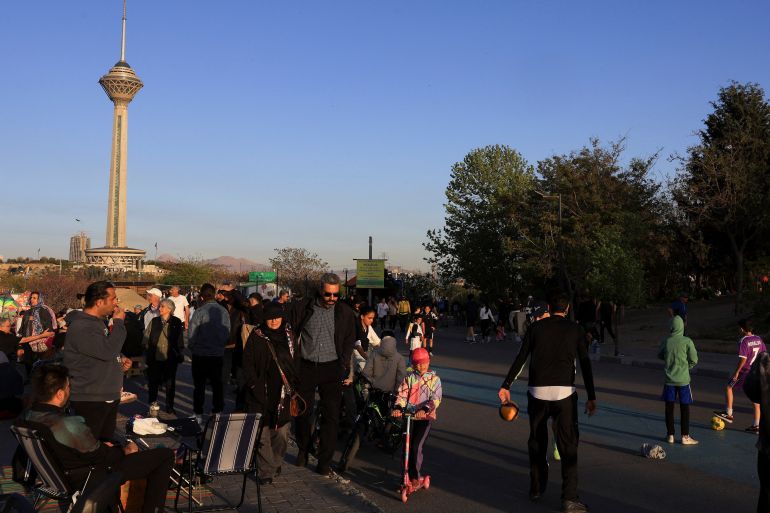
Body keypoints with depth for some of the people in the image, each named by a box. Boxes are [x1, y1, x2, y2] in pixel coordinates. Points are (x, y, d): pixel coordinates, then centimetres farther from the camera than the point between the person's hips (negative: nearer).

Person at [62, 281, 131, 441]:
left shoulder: (100, 321, 13)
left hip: (110, 397, 10)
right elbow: (108, 350, -31)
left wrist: (121, 359, 7)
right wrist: (118, 322, -18)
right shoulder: (80, 327, -20)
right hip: (90, 401, -10)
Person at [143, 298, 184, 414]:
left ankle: (169, 407, 21)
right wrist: (147, 354, -2)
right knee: (153, 383, 8)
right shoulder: (154, 321, 3)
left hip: (170, 358, -1)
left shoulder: (176, 322, -1)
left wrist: (179, 354, -1)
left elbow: (180, 340, 4)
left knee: (170, 383, 9)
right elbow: (146, 338, 5)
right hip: (155, 358, 1)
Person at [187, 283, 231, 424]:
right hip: (218, 354, 3)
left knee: (199, 385, 8)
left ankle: (198, 414, 12)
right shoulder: (224, 311, -4)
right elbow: (228, 332, 5)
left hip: (200, 354, -3)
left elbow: (191, 333, -12)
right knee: (217, 384, 14)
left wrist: (191, 347, 6)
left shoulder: (200, 311, -16)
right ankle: (218, 411, 20)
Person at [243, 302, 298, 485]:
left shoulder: (290, 337, 7)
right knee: (263, 432, -4)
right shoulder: (256, 337, 0)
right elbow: (247, 362, 0)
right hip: (261, 393, -2)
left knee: (282, 432, 1)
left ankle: (275, 462, 24)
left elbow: (297, 362, 11)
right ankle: (267, 471, 4)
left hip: (283, 393, 2)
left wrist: (294, 385, 5)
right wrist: (254, 385, -7)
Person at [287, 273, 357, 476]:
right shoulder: (302, 308, -2)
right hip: (305, 367, 0)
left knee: (331, 416, -3)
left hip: (331, 368, 0)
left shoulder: (345, 312, 2)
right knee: (302, 412, 10)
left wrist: (343, 365, 2)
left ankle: (324, 462, 6)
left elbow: (349, 341, 11)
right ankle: (303, 450, 33)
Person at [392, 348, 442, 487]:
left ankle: (415, 476, 4)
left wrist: (425, 409, -26)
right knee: (406, 446, 2)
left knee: (416, 446, -11)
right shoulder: (409, 377, 7)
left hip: (425, 416, -2)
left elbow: (436, 399, -9)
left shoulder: (434, 378, 2)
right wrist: (398, 408, -22)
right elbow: (402, 395, -3)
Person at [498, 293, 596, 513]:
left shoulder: (536, 327, 6)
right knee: (568, 445, 2)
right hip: (564, 392, -1)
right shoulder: (574, 329, 6)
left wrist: (506, 386, 7)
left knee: (537, 442, 16)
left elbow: (520, 359, 3)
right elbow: (585, 364, 4)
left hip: (537, 392, 2)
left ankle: (536, 489, 27)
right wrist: (591, 397, 7)